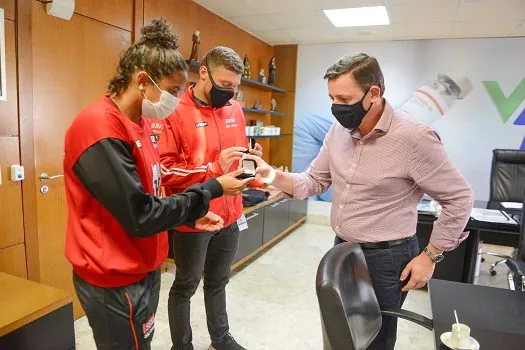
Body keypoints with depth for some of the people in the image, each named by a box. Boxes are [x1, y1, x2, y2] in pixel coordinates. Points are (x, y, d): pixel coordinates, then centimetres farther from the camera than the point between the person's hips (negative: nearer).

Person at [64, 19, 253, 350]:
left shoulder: (139, 123, 6)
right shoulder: (101, 129, -23)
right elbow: (140, 217, -24)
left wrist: (191, 216, 2)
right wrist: (212, 189, -18)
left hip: (144, 268, 9)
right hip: (117, 280, -9)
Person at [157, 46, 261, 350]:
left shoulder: (235, 109, 6)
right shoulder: (176, 111, -14)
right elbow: (165, 169, -18)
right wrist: (214, 168, -26)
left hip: (229, 217, 6)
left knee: (218, 281, 24)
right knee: (185, 286, 14)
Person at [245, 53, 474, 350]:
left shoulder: (414, 137, -22)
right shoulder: (338, 131, -2)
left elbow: (460, 199, -13)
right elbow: (313, 182, 3)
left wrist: (430, 256, -12)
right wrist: (272, 175, -15)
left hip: (385, 258, -6)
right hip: (342, 249, 6)